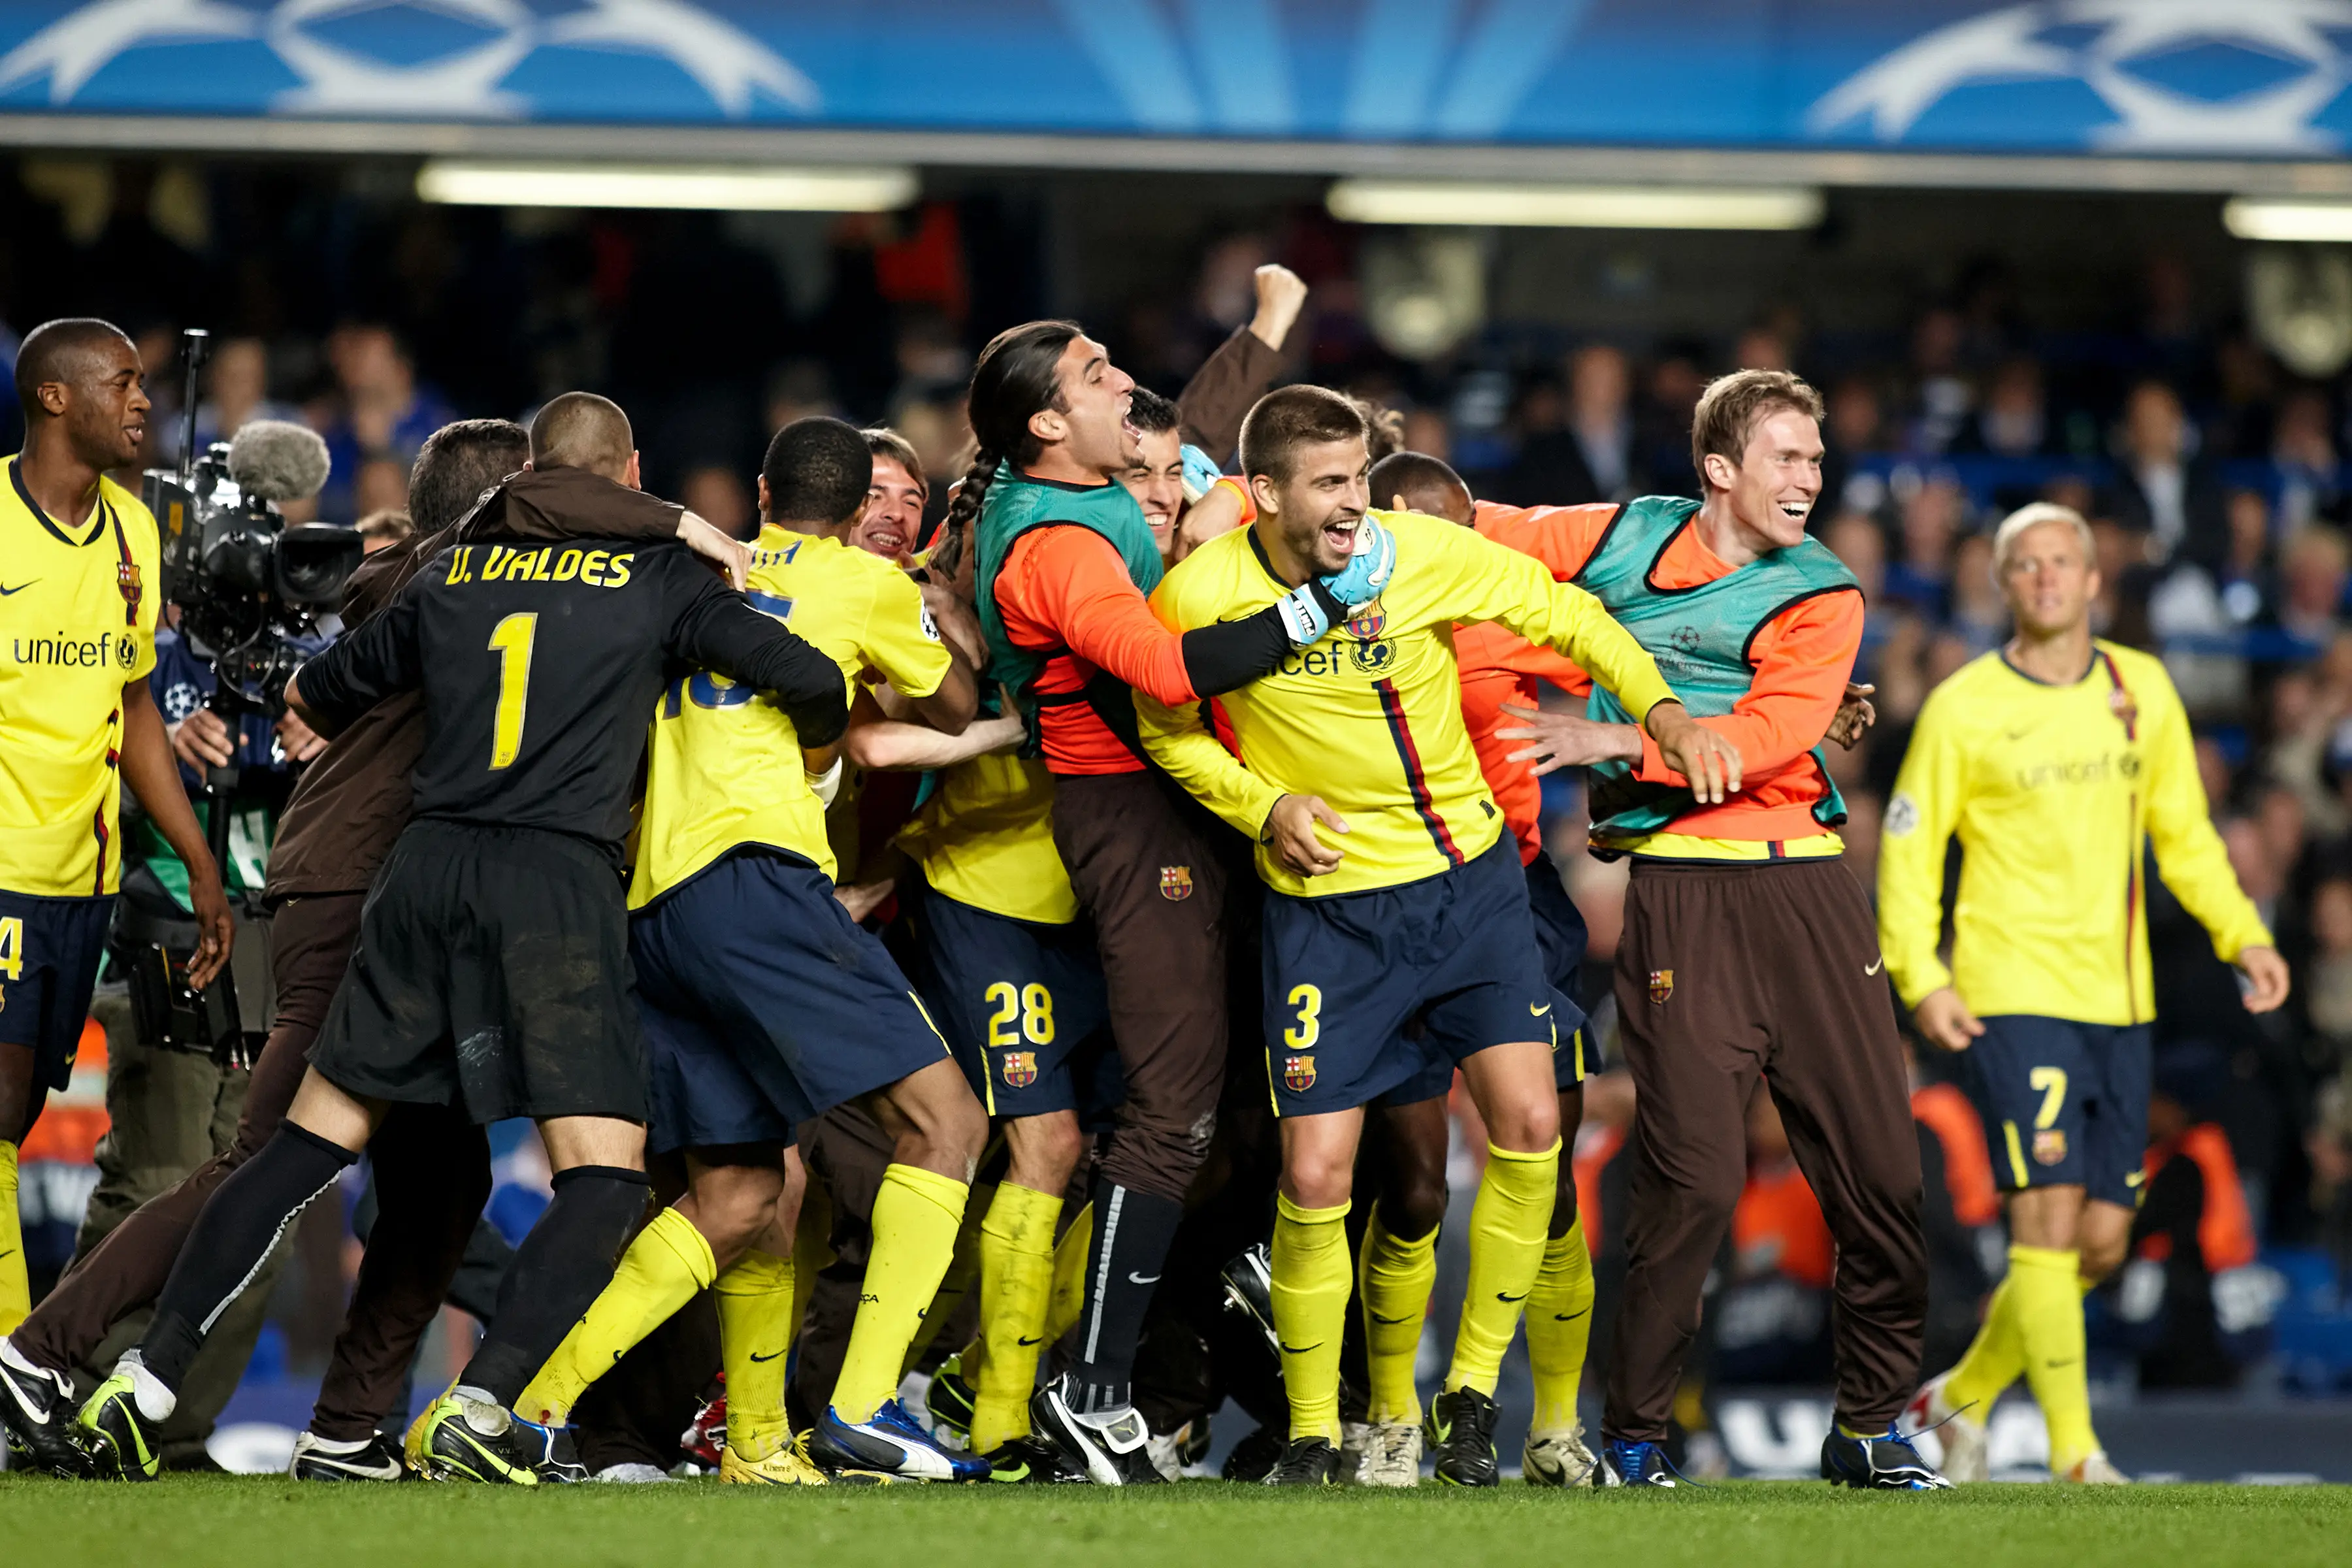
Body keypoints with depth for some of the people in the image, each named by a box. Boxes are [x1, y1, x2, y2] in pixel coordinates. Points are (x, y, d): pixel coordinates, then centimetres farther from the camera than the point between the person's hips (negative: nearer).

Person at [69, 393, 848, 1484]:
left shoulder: (453, 574, 17)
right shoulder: (658, 576, 7)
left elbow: (314, 696, 29)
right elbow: (812, 681, 2)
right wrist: (809, 753, 25)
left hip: (429, 863, 4)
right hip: (563, 876, -4)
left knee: (312, 1139, 11)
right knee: (605, 1177, -3)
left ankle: (147, 1378, 6)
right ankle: (478, 1408, -22)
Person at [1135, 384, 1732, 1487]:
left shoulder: (1425, 553, -12)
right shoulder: (1200, 597, -13)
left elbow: (1563, 616, 2)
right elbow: (1168, 729, 4)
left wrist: (1661, 711, -10)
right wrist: (1265, 805, -12)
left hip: (1469, 878, 1)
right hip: (1327, 903, -1)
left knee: (1529, 1126, -11)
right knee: (1314, 1175, -8)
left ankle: (1471, 1396, 8)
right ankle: (1311, 1437, 11)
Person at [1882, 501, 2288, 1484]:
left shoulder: (2143, 691, 10)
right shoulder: (1963, 708, -3)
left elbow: (2183, 832, 19)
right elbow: (1907, 848, 0)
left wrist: (2243, 935, 7)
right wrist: (1921, 979, -12)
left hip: (2118, 999, 5)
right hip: (2011, 994, -5)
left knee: (2101, 1243, 6)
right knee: (2048, 1214, -15)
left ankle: (1965, 1395, 26)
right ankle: (2073, 1453, -12)